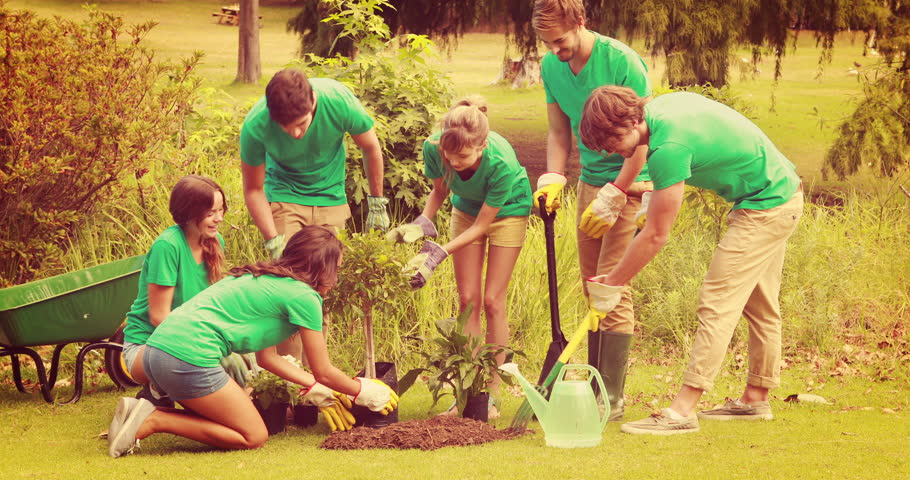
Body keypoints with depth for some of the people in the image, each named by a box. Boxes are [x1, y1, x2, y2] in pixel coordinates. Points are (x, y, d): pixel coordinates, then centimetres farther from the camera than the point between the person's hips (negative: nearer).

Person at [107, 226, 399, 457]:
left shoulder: (263, 280, 25)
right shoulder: (303, 296, -2)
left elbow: (267, 357, 30)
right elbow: (324, 372, 6)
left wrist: (317, 388, 34)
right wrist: (363, 391, 23)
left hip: (158, 349, 9)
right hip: (190, 358, -9)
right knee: (254, 437, 2)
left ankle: (142, 412, 6)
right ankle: (153, 420, -10)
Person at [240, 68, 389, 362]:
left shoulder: (338, 101, -29)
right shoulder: (255, 126, -29)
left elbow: (370, 147, -7)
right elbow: (253, 190, -13)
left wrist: (377, 204, 3)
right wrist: (273, 241, -22)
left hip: (330, 199, 2)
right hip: (284, 197, -1)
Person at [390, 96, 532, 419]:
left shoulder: (501, 163, -40)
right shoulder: (434, 148, -30)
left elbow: (482, 224, -26)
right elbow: (440, 190, -7)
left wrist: (439, 254, -32)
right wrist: (422, 224, -24)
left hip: (507, 212, -4)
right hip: (466, 209, 4)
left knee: (493, 300, -8)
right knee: (468, 299, -2)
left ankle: (492, 394, -1)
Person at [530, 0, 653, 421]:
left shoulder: (622, 62, -20)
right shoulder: (552, 67, 1)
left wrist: (613, 196, -18)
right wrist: (553, 177, -7)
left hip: (630, 183, -7)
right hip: (590, 181, 7)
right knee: (592, 288, 9)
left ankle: (612, 398, -8)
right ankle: (595, 386, 16)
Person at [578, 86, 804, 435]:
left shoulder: (669, 148, -27)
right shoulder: (664, 104, -1)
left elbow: (656, 237, -21)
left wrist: (612, 283, -11)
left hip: (766, 207, -10)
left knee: (717, 304, -12)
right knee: (760, 304, 18)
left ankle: (682, 411, -15)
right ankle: (755, 399, 29)